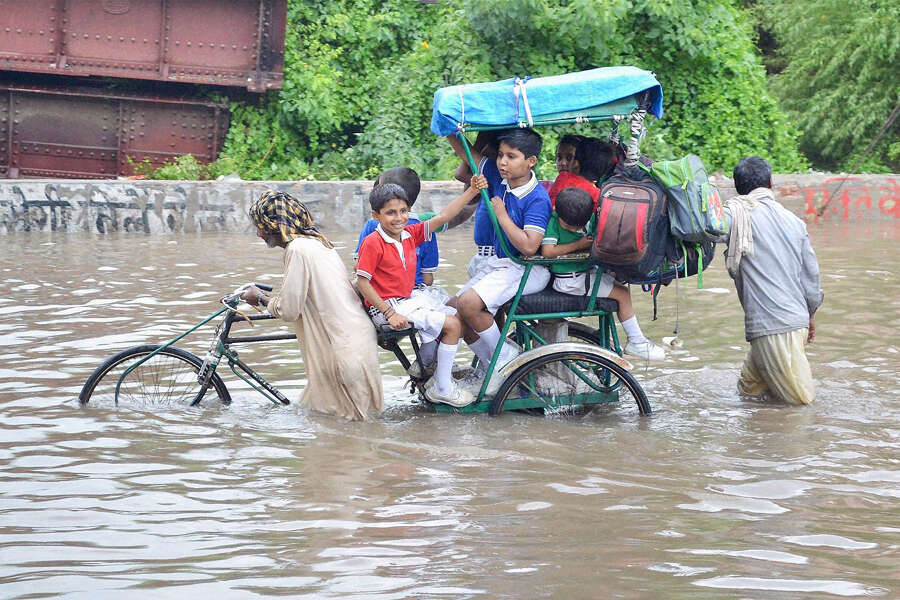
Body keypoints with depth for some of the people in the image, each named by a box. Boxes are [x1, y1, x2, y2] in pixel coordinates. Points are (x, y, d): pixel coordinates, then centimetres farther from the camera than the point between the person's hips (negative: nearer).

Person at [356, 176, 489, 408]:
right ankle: (441, 390, -4)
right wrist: (390, 314, -21)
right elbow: (362, 282, -19)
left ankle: (438, 377, 15)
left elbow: (443, 217, 4)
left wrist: (472, 191, -4)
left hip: (410, 300, 9)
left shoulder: (410, 235, 4)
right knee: (451, 325, -14)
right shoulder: (372, 243, -17)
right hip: (386, 307, -9)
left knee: (458, 317, 9)